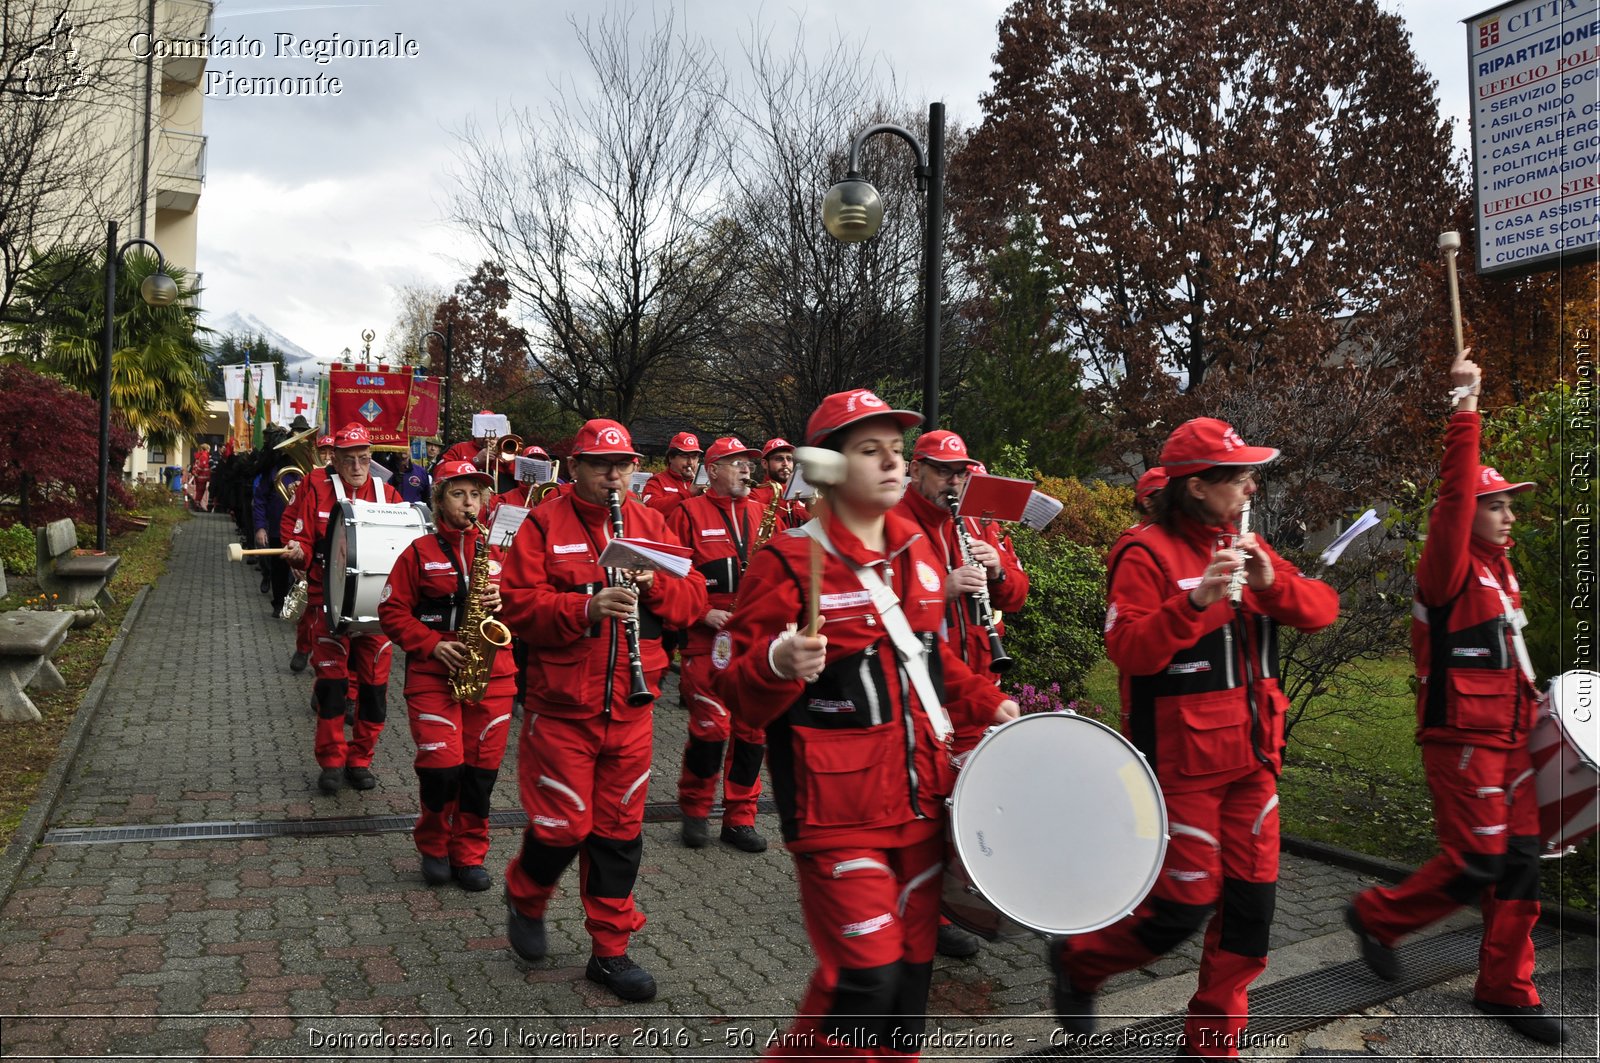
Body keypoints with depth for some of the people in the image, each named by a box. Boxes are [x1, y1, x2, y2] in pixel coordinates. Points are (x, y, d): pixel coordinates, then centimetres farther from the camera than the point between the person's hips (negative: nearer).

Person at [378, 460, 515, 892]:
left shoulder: (497, 550, 12)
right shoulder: (419, 552, 3)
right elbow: (392, 611, 2)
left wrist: (503, 603, -8)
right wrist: (431, 645, -12)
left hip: (491, 674, 3)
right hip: (433, 673, -3)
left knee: (481, 768, 4)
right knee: (441, 766, -10)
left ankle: (469, 855, 20)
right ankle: (433, 848, 16)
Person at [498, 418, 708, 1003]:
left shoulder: (651, 524, 8)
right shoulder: (544, 525, -3)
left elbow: (694, 598, 5)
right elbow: (518, 605, -12)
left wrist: (654, 585, -14)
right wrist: (586, 608, -25)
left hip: (630, 708, 4)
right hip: (561, 708, -3)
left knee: (619, 831, 9)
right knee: (563, 827, 1)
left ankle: (610, 951, 23)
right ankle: (524, 899, 34)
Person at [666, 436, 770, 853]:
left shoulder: (762, 514, 14)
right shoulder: (689, 513, 0)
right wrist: (703, 613, -12)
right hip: (708, 641, -4)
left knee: (753, 731, 5)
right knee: (711, 728, -7)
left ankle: (740, 818, 17)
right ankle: (695, 811, 15)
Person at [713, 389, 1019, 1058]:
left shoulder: (917, 552, 8)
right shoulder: (789, 561, -13)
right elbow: (737, 691, -12)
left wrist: (988, 704, 11)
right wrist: (777, 665, -32)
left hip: (920, 795, 7)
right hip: (837, 806, -6)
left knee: (912, 968, 14)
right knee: (865, 977, -7)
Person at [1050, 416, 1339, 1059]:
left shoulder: (1247, 546, 11)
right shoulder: (1146, 553, -12)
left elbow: (1323, 610, 4)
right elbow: (1127, 650, -21)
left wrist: (1273, 582, -15)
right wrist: (1196, 600, -34)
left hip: (1251, 757, 7)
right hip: (1181, 761, -7)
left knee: (1252, 900, 9)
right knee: (1186, 906, -2)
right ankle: (1077, 962, 25)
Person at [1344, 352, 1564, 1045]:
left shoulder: (1500, 570, 15)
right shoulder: (1449, 567, -11)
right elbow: (1456, 492, -26)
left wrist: (1529, 697, 13)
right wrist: (1465, 409, -28)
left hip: (1509, 738, 9)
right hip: (1462, 740, -9)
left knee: (1520, 863, 8)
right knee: (1475, 867, -6)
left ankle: (1505, 988, 18)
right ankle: (1377, 916, 16)